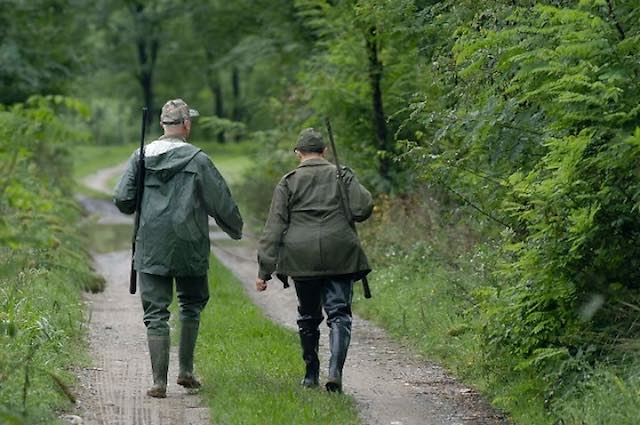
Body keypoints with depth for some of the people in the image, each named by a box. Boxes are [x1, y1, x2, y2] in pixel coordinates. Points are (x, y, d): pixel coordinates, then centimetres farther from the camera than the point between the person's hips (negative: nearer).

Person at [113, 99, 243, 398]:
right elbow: (221, 201, -2)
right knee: (192, 305, 19)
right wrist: (236, 229, 16)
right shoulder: (197, 160, -7)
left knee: (156, 313, 3)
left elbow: (122, 199, 0)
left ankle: (159, 382, -2)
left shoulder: (141, 157, 1)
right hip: (189, 248, -2)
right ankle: (186, 371, 16)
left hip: (151, 247, 2)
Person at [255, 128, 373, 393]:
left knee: (308, 316, 15)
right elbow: (363, 209, -5)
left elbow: (274, 228, 1)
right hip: (340, 257, -1)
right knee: (339, 313, -1)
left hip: (302, 259, 1)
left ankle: (311, 374, 24)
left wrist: (264, 270, 1)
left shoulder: (288, 183, 5)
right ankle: (335, 371, -20)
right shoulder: (342, 176, 5)